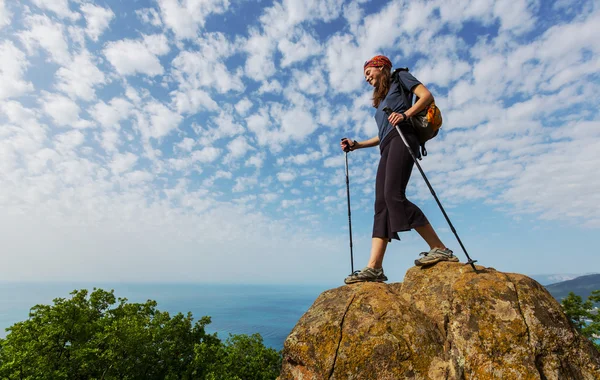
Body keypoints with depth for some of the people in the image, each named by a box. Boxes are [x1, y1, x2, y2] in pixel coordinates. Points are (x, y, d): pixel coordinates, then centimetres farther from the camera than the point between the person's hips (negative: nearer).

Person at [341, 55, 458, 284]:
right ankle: (374, 267, -15)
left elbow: (427, 96, 3)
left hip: (401, 138, -7)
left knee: (393, 195, -26)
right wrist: (357, 145, 23)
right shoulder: (380, 100, 36)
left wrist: (405, 114, -14)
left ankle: (440, 249, -17)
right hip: (387, 148, 8)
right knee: (381, 205, -8)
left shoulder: (400, 78, 18)